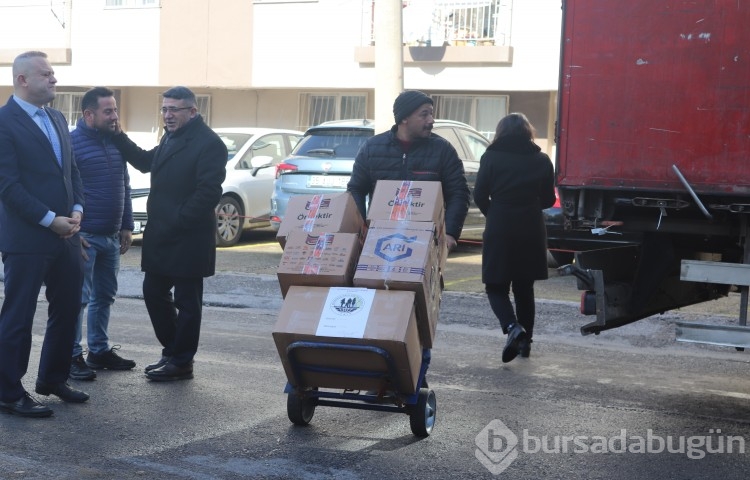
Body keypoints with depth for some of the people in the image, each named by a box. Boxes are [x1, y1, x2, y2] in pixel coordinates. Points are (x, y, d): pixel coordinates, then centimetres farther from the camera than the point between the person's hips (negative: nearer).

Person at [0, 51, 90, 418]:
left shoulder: (57, 119, 14)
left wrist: (76, 210, 0)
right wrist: (50, 220, -17)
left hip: (65, 235, 8)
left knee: (68, 309, 16)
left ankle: (53, 379, 32)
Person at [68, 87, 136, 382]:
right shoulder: (71, 142, -10)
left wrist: (126, 226, 13)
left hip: (111, 236, 7)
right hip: (84, 236, -7)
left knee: (104, 297, 13)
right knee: (79, 298, -5)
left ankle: (99, 350, 23)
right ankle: (72, 356, 2)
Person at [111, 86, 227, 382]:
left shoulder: (209, 144, -14)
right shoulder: (170, 138, 15)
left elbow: (208, 193, -20)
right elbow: (146, 162, 29)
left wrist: (178, 222, -20)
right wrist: (117, 136, 19)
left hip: (188, 239, -9)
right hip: (161, 235, 9)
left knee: (186, 301, 2)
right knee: (154, 293, 14)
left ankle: (182, 363, 13)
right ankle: (171, 351, 27)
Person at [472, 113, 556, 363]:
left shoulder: (491, 158, -5)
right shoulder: (541, 161, 3)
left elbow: (480, 196, -5)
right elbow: (547, 199, 7)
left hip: (499, 230, -3)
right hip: (531, 231, 3)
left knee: (496, 286, 4)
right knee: (524, 287, 15)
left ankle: (512, 327, -20)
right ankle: (525, 340, 19)